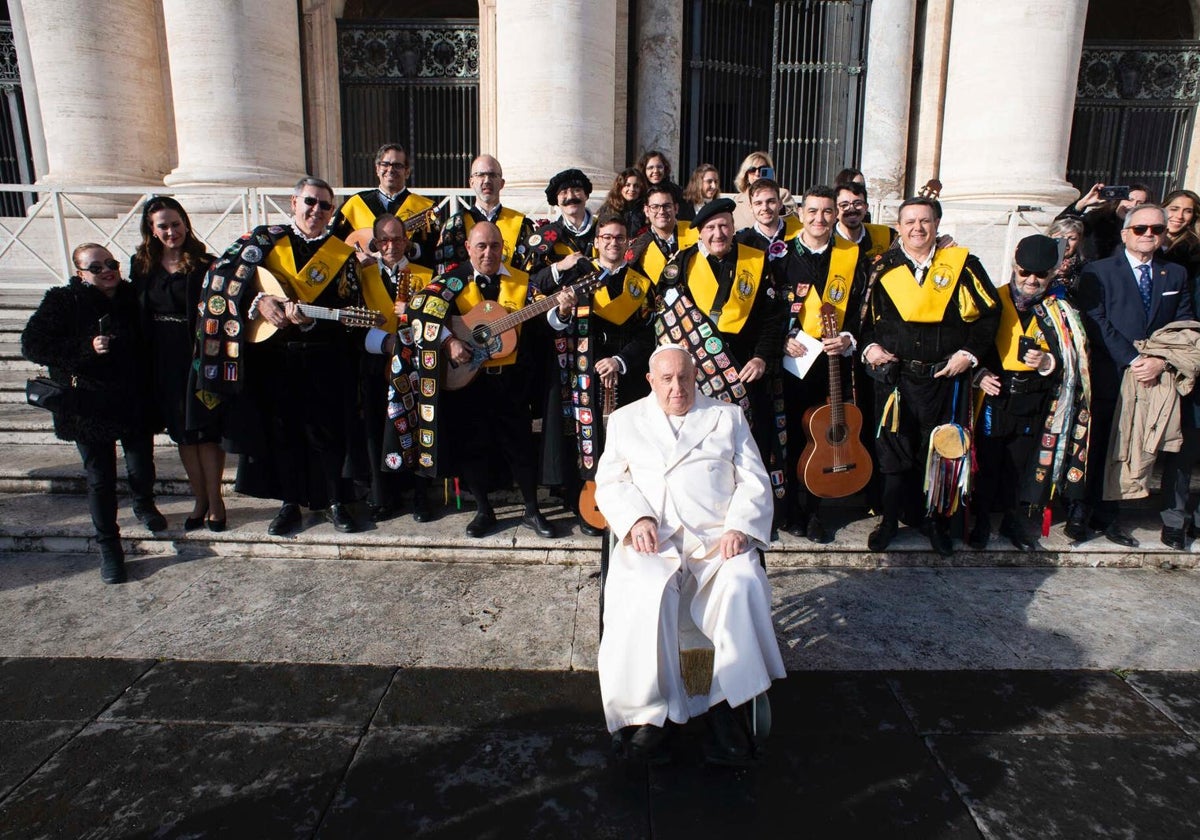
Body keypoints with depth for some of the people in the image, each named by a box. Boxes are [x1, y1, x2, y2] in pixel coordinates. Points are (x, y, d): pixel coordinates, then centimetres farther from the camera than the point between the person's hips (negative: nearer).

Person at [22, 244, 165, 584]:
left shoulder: (133, 297, 3)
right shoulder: (63, 301, -5)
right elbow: (32, 345, -10)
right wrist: (87, 348, -20)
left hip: (136, 404, 2)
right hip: (89, 408, -2)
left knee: (142, 470, 11)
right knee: (101, 480, 6)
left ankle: (144, 505, 45)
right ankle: (108, 546, 20)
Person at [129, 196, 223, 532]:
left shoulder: (205, 264, -6)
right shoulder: (141, 265, 5)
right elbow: (136, 315, 8)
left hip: (199, 356, -4)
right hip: (163, 361, 4)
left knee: (206, 430, 1)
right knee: (182, 433, 12)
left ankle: (215, 500, 14)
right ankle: (200, 499, 25)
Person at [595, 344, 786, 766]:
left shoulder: (728, 417, 19)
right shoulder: (626, 420, 20)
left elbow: (754, 482, 11)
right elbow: (609, 481, 12)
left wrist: (738, 527, -6)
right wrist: (636, 518, -8)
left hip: (717, 537, 1)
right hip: (652, 537, 0)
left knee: (742, 587, -31)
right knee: (645, 592, -31)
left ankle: (727, 708, -20)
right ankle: (648, 714, -20)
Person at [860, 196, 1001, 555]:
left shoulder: (961, 264, 3)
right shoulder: (883, 267, 5)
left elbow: (989, 311, 4)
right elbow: (862, 314, 12)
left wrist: (970, 352, -5)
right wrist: (868, 346, -4)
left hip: (945, 377, 0)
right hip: (894, 375, 0)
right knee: (893, 449, 5)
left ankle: (935, 520, 25)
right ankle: (891, 518, 21)